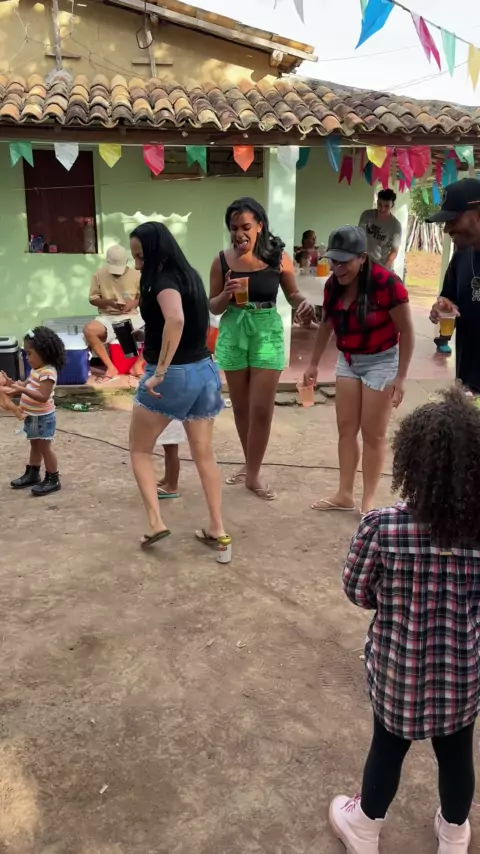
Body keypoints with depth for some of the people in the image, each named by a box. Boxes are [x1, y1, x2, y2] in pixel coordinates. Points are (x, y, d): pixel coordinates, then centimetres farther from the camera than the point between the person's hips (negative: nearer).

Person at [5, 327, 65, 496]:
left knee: (45, 447, -2)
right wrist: (14, 385, -3)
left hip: (43, 418, -10)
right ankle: (32, 474, 32)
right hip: (33, 417, 10)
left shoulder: (48, 373, -24)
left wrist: (22, 390, -37)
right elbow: (26, 385, 14)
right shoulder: (36, 370, 7)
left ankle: (53, 480, 7)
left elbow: (43, 397, -31)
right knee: (35, 446, 19)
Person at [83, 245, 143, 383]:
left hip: (131, 316, 1)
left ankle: (138, 365, -10)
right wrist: (108, 302, -16)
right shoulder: (99, 275, 0)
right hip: (107, 317, -1)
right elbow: (93, 299, 4)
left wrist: (134, 303, -15)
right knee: (89, 330, -33)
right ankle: (111, 367, -20)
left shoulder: (135, 275, 1)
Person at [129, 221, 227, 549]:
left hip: (173, 375, -8)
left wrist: (159, 372, -34)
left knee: (140, 449, 12)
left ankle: (156, 522, 5)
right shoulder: (189, 275, 10)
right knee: (204, 454, 14)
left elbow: (176, 319, -36)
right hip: (204, 371, 8)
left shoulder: (164, 279, -17)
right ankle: (217, 529, 18)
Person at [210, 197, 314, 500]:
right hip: (233, 334, 2)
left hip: (267, 333, -2)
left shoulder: (278, 257, -6)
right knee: (241, 407, 13)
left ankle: (253, 474, 15)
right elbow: (213, 307, 3)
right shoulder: (222, 261, -3)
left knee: (262, 409, -1)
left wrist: (304, 303, -16)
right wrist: (226, 294, -18)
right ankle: (249, 464, 33)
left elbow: (293, 294, 6)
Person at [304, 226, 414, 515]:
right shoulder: (334, 284, -4)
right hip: (348, 360, 6)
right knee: (346, 428, 9)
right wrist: (314, 364, 14)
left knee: (373, 433, 1)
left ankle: (369, 501, 13)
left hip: (381, 361, -6)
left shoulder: (386, 283, -24)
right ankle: (345, 494, 20)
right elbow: (327, 325, 11)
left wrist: (401, 376, -17)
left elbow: (407, 331, -17)